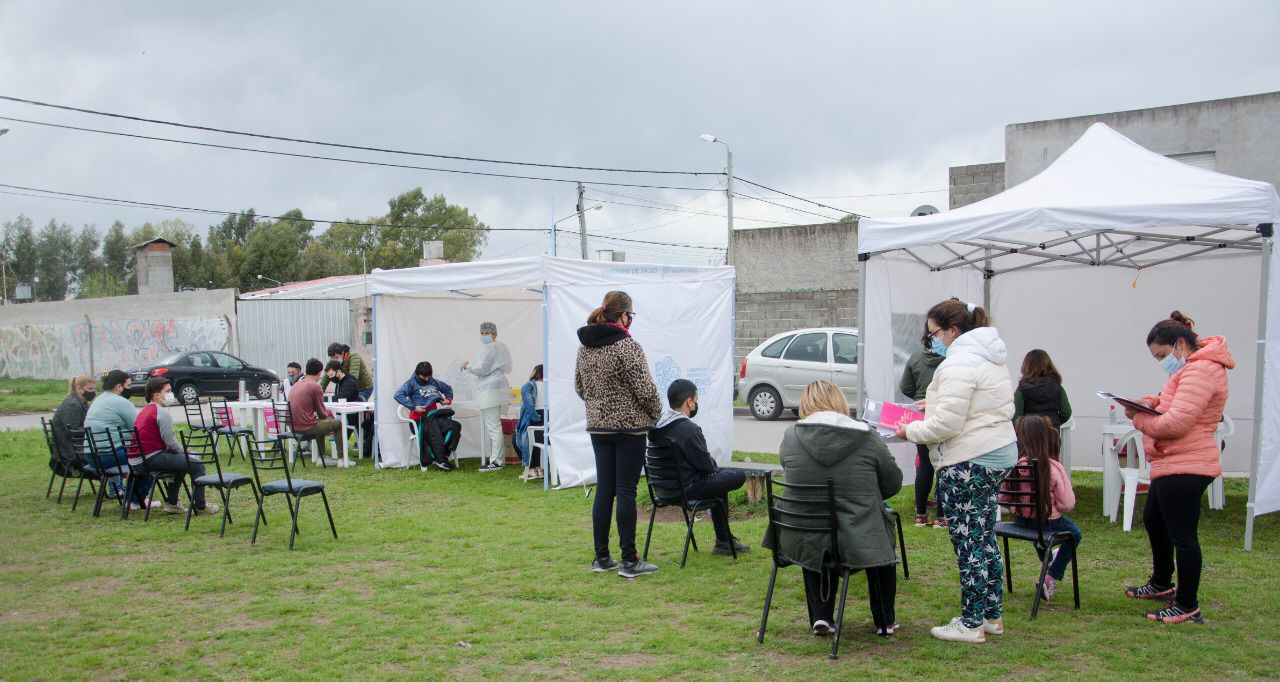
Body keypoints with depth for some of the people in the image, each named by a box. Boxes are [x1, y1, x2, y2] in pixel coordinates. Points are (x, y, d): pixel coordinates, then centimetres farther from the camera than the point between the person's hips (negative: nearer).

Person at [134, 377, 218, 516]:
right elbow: (170, 441, -16)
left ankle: (171, 503, 28)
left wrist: (182, 450, 12)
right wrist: (184, 451, 2)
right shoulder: (161, 412, -13)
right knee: (197, 465, -6)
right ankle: (200, 506, 1)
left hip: (137, 460, 10)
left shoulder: (144, 410, 18)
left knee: (181, 461, 31)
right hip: (151, 459, -10)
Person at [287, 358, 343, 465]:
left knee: (320, 423, 34)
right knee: (339, 424, 8)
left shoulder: (296, 385, 12)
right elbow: (321, 412, -6)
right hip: (307, 427, -9)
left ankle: (321, 458, 33)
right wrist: (328, 414, 15)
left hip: (294, 426, 9)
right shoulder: (315, 386, -13)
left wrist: (327, 413, 23)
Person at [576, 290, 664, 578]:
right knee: (626, 491, -2)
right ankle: (629, 560, 4)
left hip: (598, 427, 6)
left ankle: (602, 557, 16)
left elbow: (579, 387, 14)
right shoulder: (627, 346, -16)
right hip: (629, 427, -6)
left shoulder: (584, 346, 6)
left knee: (604, 490, 11)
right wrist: (656, 414, 2)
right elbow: (645, 390, -16)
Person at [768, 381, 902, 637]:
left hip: (802, 542, 1)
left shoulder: (790, 437, -4)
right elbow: (894, 484, 5)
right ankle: (885, 621, 38)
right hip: (859, 542, -1)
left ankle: (821, 617, 28)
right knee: (881, 534, 33)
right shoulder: (868, 438, -8)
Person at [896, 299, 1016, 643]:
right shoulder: (988, 357, 16)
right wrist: (932, 407, 11)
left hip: (969, 463, -11)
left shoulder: (958, 364, -17)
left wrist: (910, 431, -8)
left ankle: (971, 624, 6)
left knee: (968, 542, -2)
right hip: (998, 451, 11)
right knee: (984, 537, 17)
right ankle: (992, 616, 25)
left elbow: (946, 424, -23)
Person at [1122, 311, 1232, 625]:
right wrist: (1152, 402, 3)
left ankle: (1187, 607, 5)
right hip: (1172, 465, 12)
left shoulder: (1200, 370, -19)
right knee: (1153, 521, 24)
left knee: (1182, 535, -4)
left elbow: (1175, 424, -25)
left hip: (1185, 467, -12)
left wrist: (1137, 418, -11)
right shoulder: (1191, 368, 17)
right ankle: (1162, 584, 41)